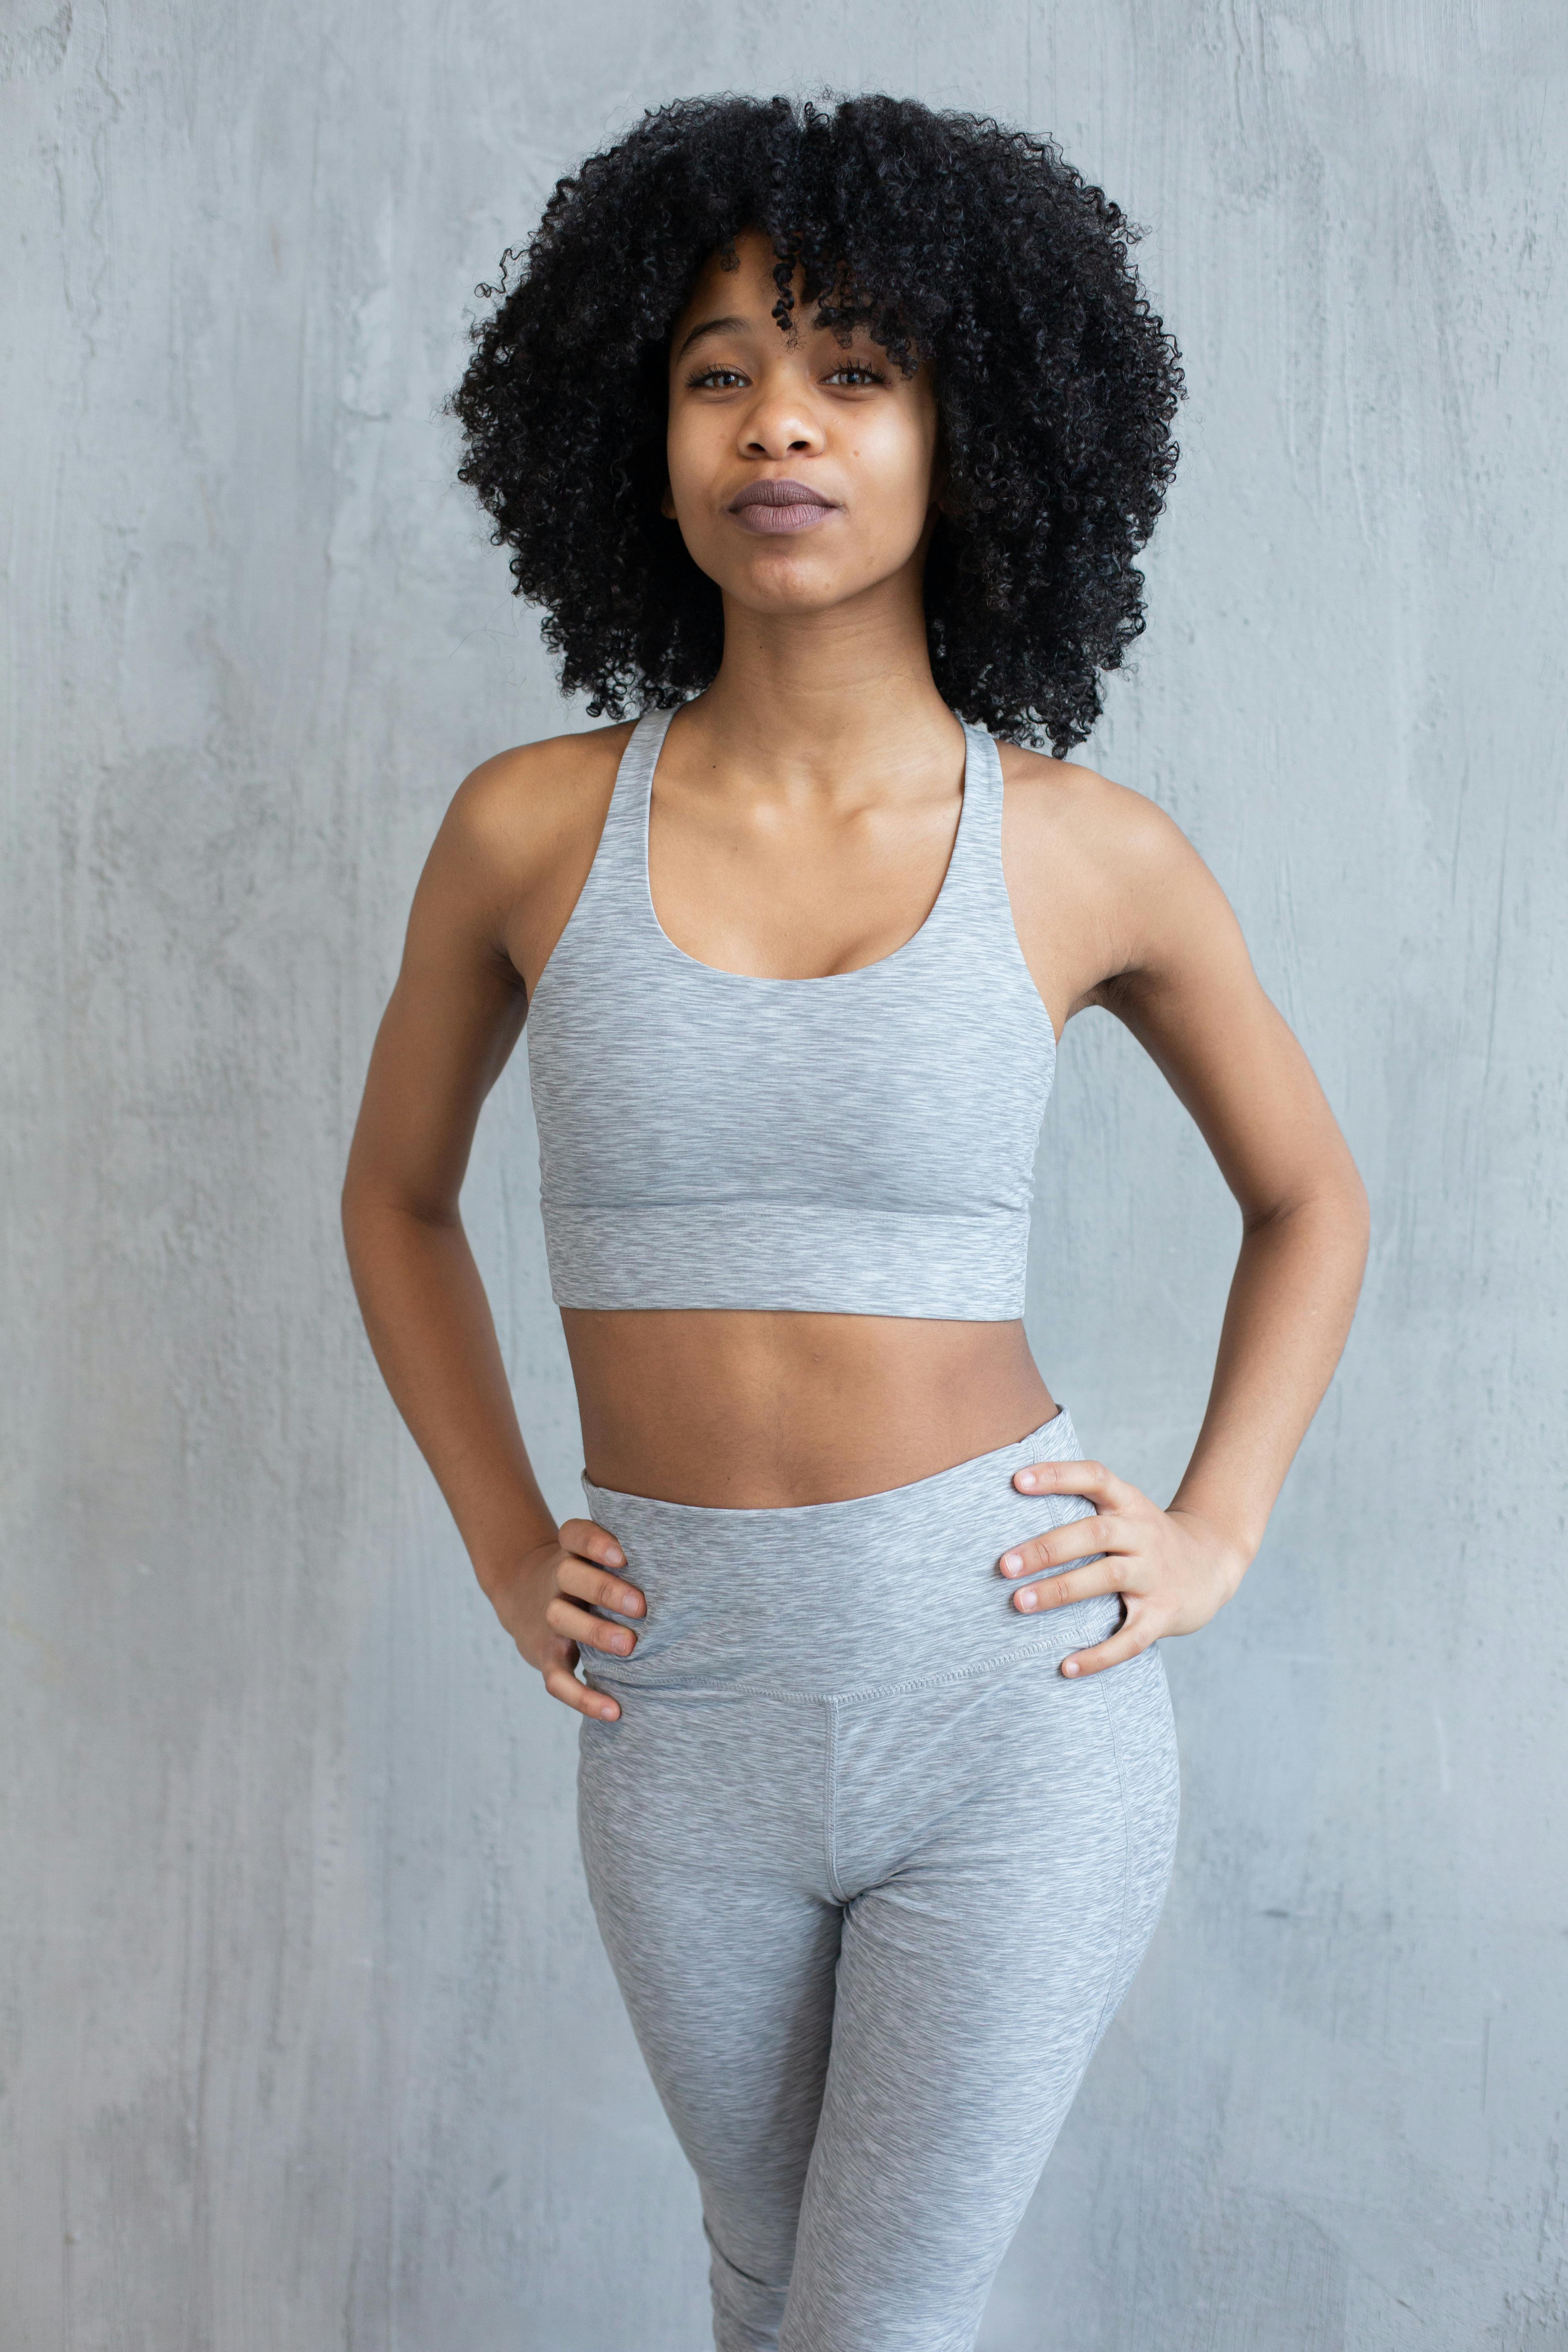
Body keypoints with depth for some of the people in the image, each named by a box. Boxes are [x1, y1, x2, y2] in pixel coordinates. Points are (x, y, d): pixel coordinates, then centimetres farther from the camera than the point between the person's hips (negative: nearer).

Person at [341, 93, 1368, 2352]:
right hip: (690, 1719, 2)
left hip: (1016, 1697, -2)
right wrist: (506, 1548, 4)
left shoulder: (1093, 851, -7)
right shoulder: (530, 827, -4)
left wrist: (1217, 1533, -1)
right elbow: (397, 1192, 13)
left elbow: (1311, 1196, 11)